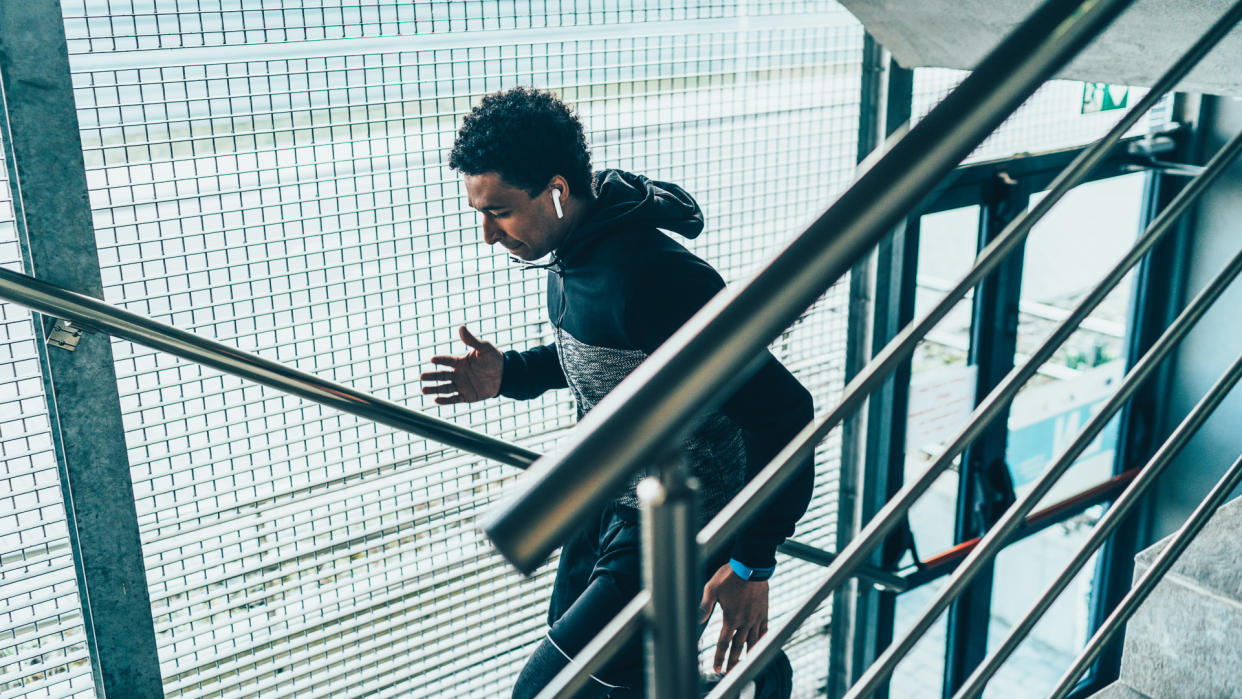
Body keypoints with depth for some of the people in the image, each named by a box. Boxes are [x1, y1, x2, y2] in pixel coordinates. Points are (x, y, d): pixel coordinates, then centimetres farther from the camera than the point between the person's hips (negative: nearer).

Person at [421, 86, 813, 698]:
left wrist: (752, 563, -24)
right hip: (605, 507, 9)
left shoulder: (654, 278, -31)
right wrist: (508, 374, 2)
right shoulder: (572, 252, -1)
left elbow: (781, 410, -29)